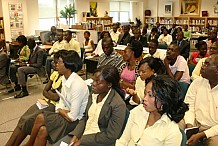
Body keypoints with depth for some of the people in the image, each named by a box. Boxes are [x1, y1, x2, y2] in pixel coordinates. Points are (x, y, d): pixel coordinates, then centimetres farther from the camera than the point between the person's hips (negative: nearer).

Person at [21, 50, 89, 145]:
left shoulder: (77, 85, -26)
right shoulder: (65, 78, 1)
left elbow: (72, 117, -22)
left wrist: (61, 111, -5)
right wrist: (60, 110, -7)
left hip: (75, 121, -7)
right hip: (66, 113, 7)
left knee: (40, 118, -16)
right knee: (43, 130, -16)